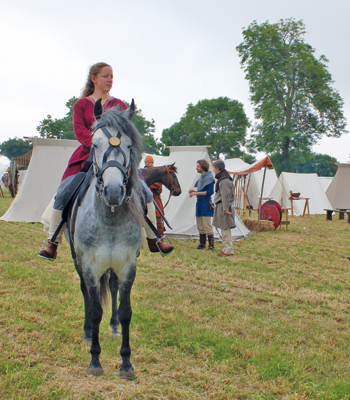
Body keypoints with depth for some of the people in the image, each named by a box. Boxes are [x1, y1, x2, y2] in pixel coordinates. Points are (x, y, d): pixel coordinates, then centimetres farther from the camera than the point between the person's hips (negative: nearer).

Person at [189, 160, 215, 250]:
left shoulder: (209, 178, -12)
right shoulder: (201, 178, 15)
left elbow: (210, 192, -19)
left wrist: (196, 193, -18)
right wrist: (194, 192, 7)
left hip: (206, 204, -9)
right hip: (199, 203, 9)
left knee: (207, 226, -7)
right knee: (200, 226, 13)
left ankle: (211, 245, -1)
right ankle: (202, 244, 21)